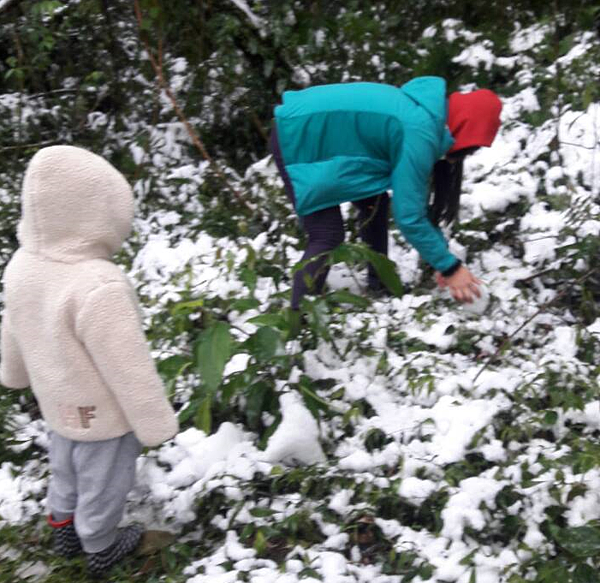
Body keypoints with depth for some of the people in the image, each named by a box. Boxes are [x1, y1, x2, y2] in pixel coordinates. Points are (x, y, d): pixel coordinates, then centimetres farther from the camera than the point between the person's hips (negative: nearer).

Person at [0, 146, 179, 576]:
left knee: (66, 470, 30)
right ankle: (100, 550, 43)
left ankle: (65, 531, 53)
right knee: (102, 484, 19)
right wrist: (156, 425, -16)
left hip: (60, 402, 7)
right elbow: (130, 370, -30)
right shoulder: (99, 287, -40)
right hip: (105, 414, -7)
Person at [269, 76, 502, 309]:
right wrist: (450, 267, -16)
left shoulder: (429, 117, 5)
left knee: (374, 201, 14)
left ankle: (378, 287, 25)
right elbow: (409, 216, -24)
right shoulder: (420, 134, -24)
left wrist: (440, 256, 11)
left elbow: (414, 199, 12)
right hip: (297, 136, -10)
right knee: (328, 236, -12)